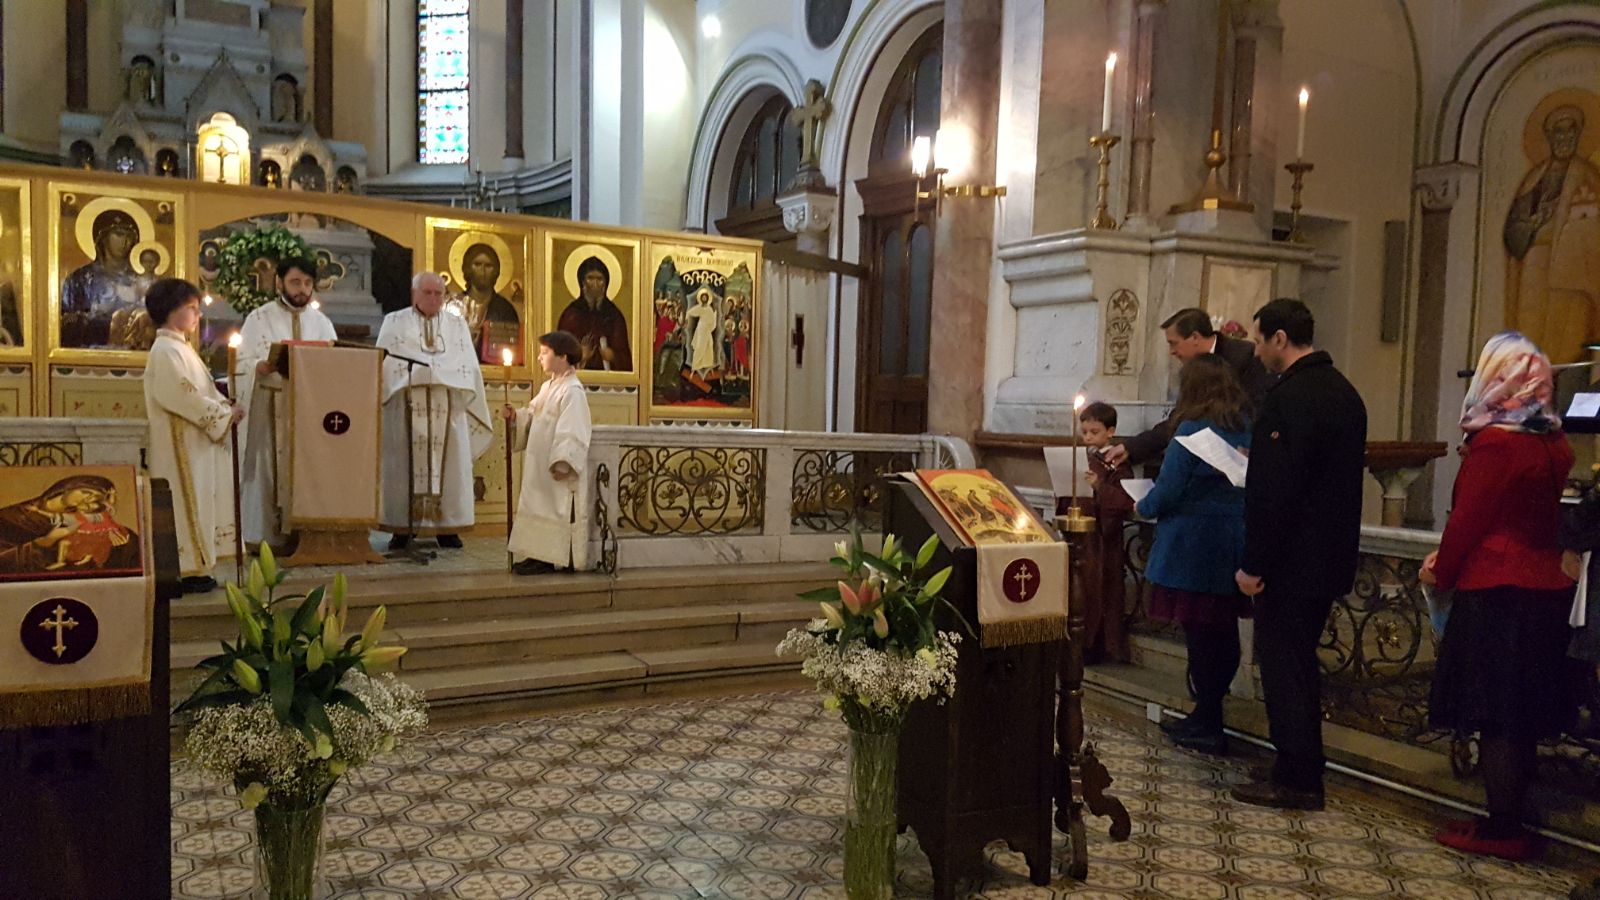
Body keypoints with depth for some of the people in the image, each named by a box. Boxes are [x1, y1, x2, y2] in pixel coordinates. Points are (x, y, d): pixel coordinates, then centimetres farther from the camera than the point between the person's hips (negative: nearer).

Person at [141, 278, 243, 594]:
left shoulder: (180, 348, 18)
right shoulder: (166, 351, -14)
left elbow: (200, 391, 20)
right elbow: (184, 397, -22)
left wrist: (225, 407, 4)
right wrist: (224, 413, -15)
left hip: (194, 442, 10)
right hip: (180, 444, -10)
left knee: (195, 501, 11)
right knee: (186, 500, -6)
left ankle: (193, 567, 16)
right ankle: (185, 571, 0)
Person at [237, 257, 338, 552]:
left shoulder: (320, 321, 14)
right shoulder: (259, 318, 5)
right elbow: (245, 364, -3)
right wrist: (266, 366, -24)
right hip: (271, 404, -3)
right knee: (270, 467, -5)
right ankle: (268, 536, 0)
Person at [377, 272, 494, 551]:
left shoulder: (457, 325, 17)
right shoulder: (395, 321, 12)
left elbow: (468, 366, 9)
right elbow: (386, 361, 1)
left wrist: (436, 371, -4)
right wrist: (413, 374, -13)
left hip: (447, 408, 2)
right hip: (406, 406, -1)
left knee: (449, 464, -2)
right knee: (405, 464, -5)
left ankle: (447, 527, 3)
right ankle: (403, 528, -1)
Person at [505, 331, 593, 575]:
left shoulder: (572, 391, -15)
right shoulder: (548, 387, 15)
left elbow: (572, 433, -22)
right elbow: (532, 417, 21)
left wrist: (562, 463, -27)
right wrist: (515, 415, 1)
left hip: (557, 468, -10)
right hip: (540, 466, 10)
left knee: (557, 510, -5)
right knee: (541, 508, 12)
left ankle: (553, 559, 0)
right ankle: (540, 556, 18)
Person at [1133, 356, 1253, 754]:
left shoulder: (1192, 430, -14)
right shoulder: (1247, 428, 5)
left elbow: (1168, 491, -14)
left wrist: (1143, 506, 7)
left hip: (1193, 546, -7)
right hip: (1234, 552, 7)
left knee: (1200, 635, 1)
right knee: (1224, 632, 13)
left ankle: (1208, 727, 8)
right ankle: (1206, 717, 25)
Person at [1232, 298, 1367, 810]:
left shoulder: (1289, 398, -19)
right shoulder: (1343, 392, 11)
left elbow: (1275, 492, -23)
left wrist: (1253, 564, -19)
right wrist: (1257, 462, 19)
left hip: (1292, 559, -10)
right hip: (1330, 556, 10)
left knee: (1284, 665, 0)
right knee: (1301, 660, 17)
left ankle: (1296, 781, 7)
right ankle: (1302, 772, 26)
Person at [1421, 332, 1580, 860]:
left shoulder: (1494, 443, -16)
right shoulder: (1554, 445, 8)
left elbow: (1466, 520, -13)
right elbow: (1534, 518, 13)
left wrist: (1442, 574, 4)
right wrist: (1449, 559, 9)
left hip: (1495, 594, -8)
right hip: (1546, 589, 8)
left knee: (1495, 719, 1)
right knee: (1522, 717, 14)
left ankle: (1502, 830, 8)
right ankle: (1509, 821, 23)